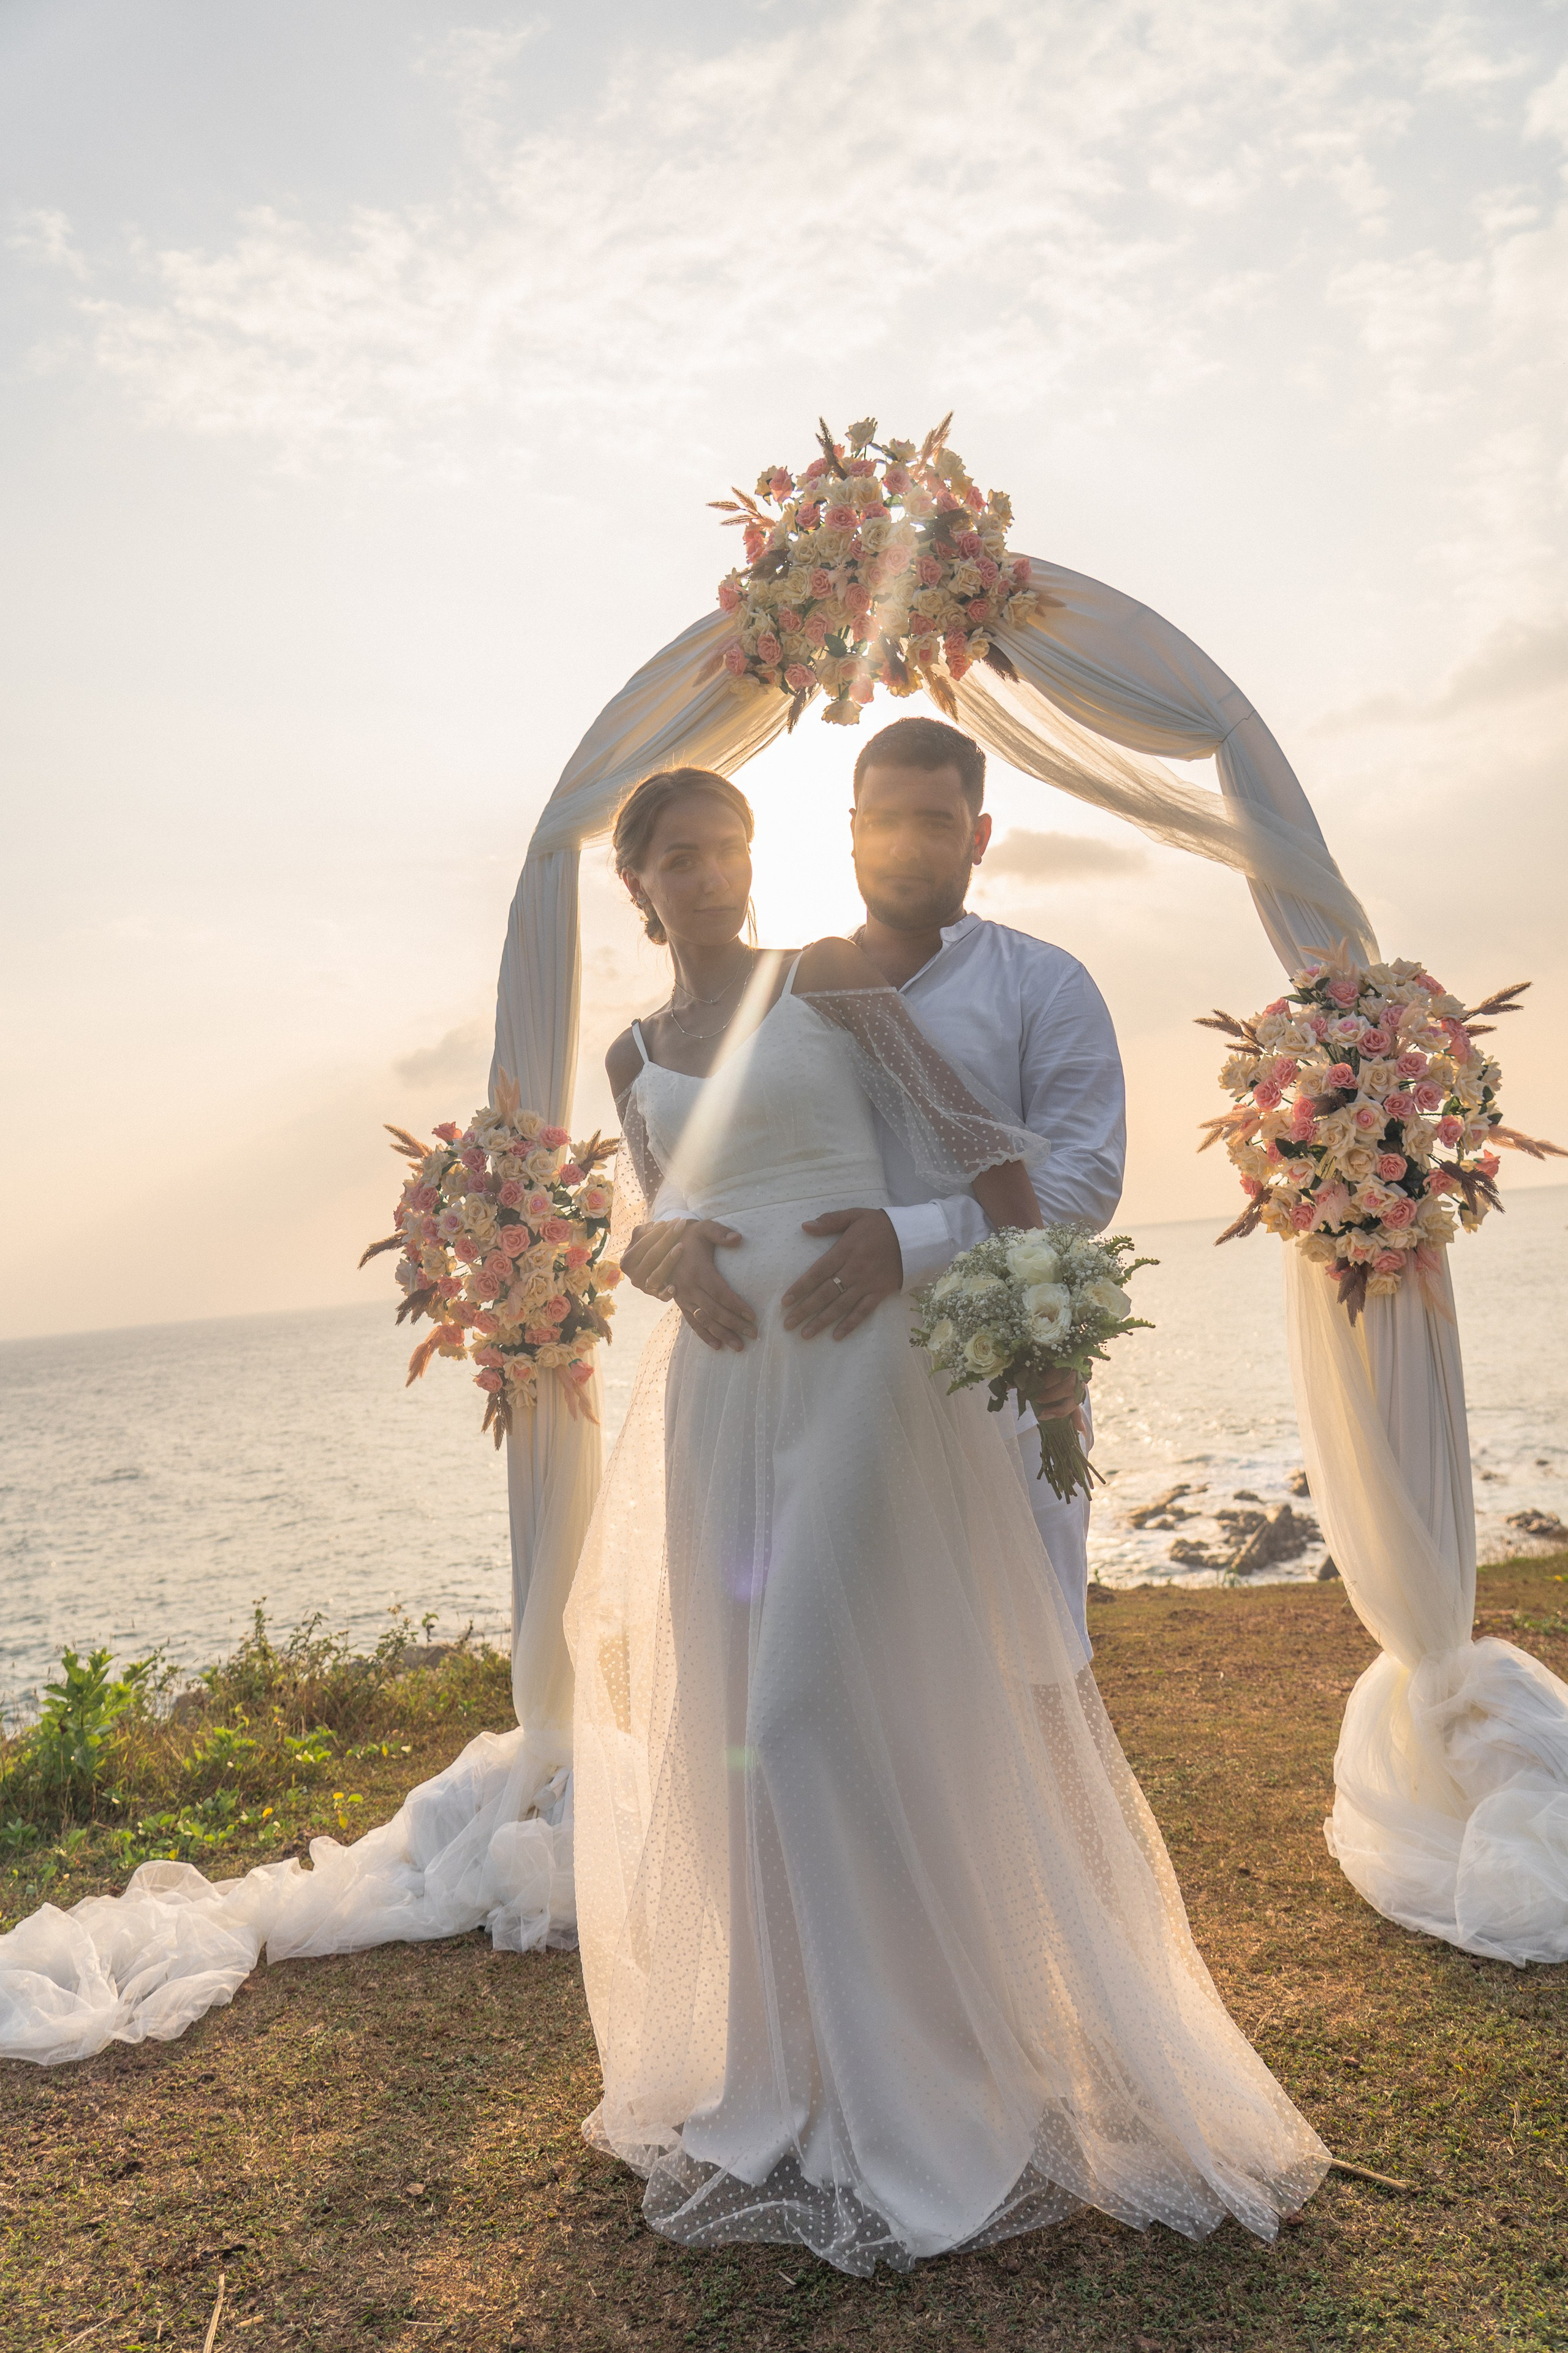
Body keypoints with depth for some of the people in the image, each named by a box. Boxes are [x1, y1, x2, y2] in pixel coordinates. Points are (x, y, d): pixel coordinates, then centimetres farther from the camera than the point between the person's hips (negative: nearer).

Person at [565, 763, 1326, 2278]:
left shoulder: (828, 984, 0)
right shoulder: (635, 1058, 14)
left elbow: (977, 1142, -6)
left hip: (858, 1372, -5)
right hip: (717, 1391, 5)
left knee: (845, 1709, -5)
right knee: (740, 1729, 10)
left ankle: (927, 2103, 14)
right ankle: (798, 2082, 29)